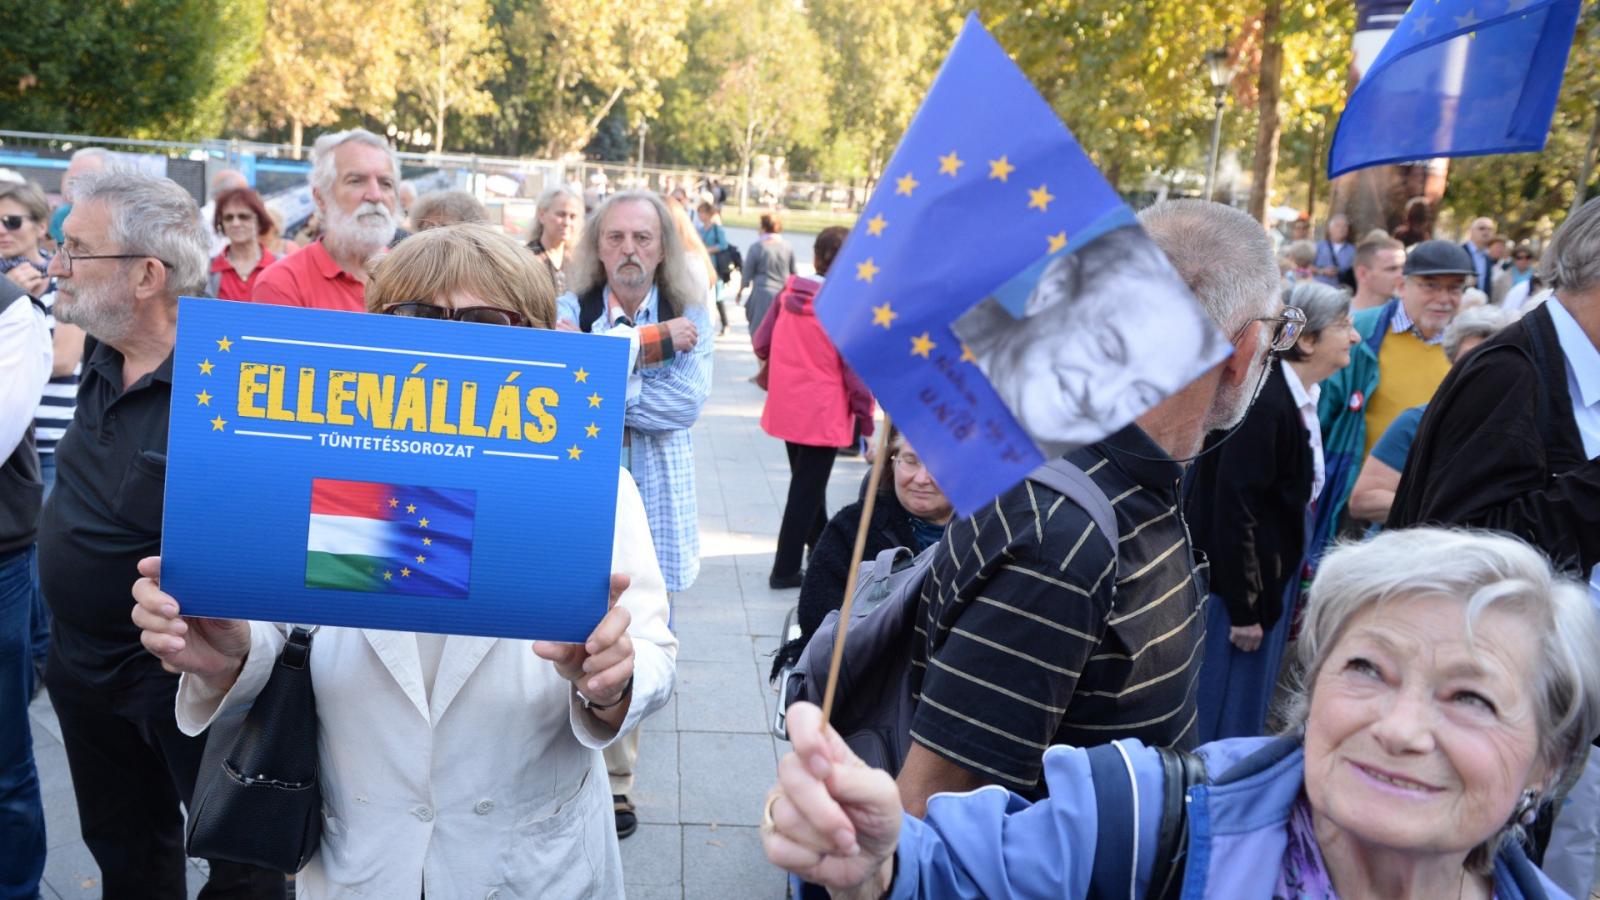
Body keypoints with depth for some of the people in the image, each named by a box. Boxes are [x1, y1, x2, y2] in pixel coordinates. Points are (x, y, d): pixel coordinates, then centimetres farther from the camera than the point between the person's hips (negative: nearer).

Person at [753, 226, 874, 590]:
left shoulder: (789, 291, -3)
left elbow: (761, 344, 4)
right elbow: (857, 370, -16)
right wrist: (867, 422, -6)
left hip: (786, 407, 6)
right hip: (823, 413, -6)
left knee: (806, 481, 23)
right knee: (807, 489, 5)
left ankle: (820, 545, 42)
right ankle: (785, 570, 11)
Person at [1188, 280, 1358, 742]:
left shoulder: (1302, 398, 6)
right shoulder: (1263, 404, -22)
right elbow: (1234, 509, -22)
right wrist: (1243, 609, -19)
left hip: (1276, 575, 9)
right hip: (1241, 582, -9)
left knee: (1251, 709, 19)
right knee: (1225, 720, 4)